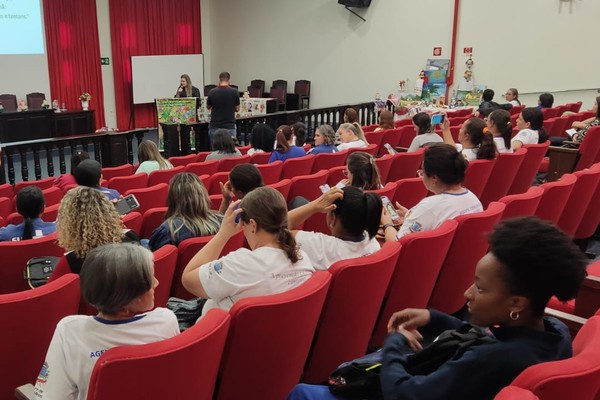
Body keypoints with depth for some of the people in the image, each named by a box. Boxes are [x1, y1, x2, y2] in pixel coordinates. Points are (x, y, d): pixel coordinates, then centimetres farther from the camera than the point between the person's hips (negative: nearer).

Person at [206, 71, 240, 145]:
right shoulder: (234, 92, -6)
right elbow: (237, 109, 6)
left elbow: (208, 107, 12)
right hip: (230, 127, -1)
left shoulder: (212, 92, -5)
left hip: (215, 127, 1)